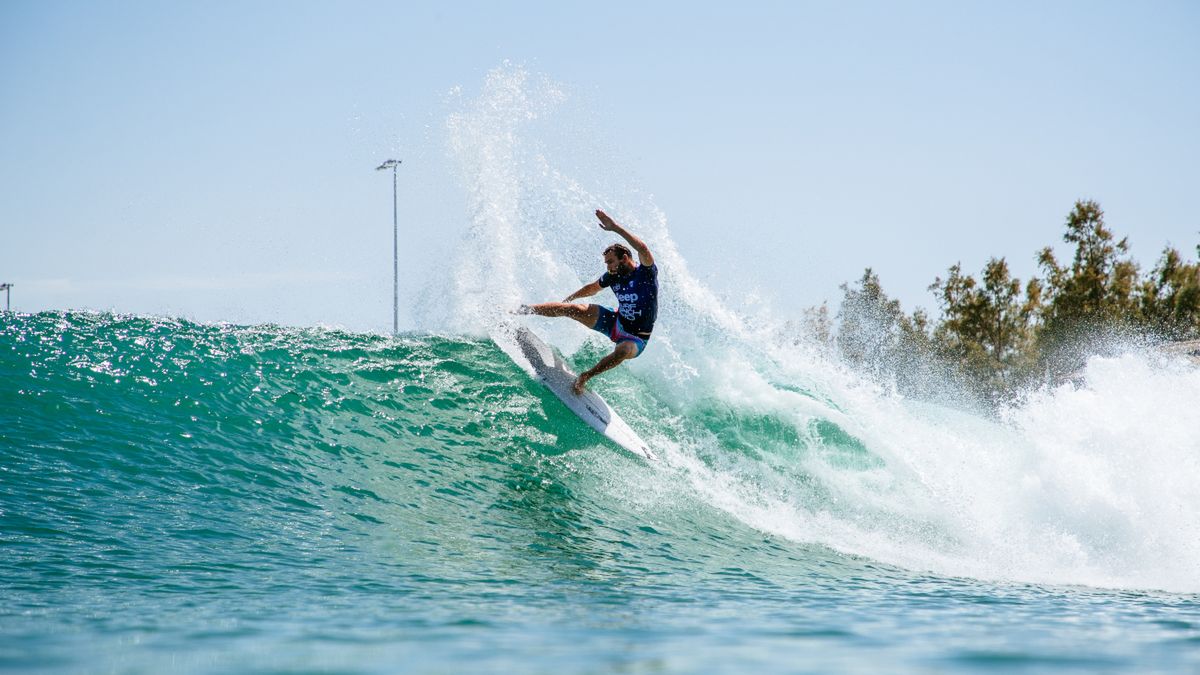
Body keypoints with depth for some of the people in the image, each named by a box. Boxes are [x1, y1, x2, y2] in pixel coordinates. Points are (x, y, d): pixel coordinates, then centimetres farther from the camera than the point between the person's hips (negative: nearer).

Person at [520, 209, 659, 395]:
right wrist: (567, 299, 30)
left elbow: (642, 249, -40)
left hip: (636, 337, -5)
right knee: (571, 309, -5)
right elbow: (592, 288, 19)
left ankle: (584, 377, -26)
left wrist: (615, 228, -44)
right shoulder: (613, 276, -2)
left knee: (623, 351, -41)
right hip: (615, 323, 5)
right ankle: (520, 310, 4)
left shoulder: (646, 272, -19)